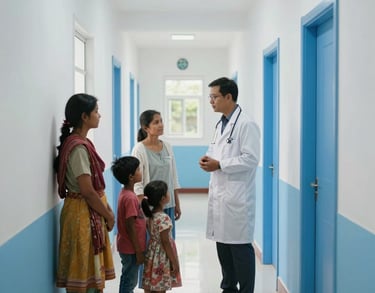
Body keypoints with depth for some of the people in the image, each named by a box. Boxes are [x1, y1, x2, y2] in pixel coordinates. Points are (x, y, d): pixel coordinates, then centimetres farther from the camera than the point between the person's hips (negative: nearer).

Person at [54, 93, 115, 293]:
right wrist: (108, 215, -10)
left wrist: (107, 208, 8)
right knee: (85, 271, 1)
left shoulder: (82, 143, 10)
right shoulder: (78, 147, -20)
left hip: (92, 212, 10)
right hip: (83, 213, -10)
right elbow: (87, 191, -22)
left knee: (92, 270, 16)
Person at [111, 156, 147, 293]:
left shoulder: (126, 193, 6)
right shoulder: (130, 197, -23)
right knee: (130, 282, 2)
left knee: (127, 279, 19)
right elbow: (130, 227, -22)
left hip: (127, 246, 9)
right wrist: (139, 252, -18)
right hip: (131, 248, -9)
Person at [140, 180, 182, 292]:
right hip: (162, 259, -8)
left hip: (152, 256, 8)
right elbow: (166, 242, -20)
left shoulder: (149, 215, 1)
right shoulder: (164, 218, -24)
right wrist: (174, 262, -12)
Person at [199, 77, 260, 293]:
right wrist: (209, 159, 3)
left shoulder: (246, 125, -11)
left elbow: (251, 159, -18)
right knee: (222, 244, 14)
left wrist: (219, 164, -16)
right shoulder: (221, 124, 16)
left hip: (237, 196, -8)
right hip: (219, 194, 9)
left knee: (240, 247, -2)